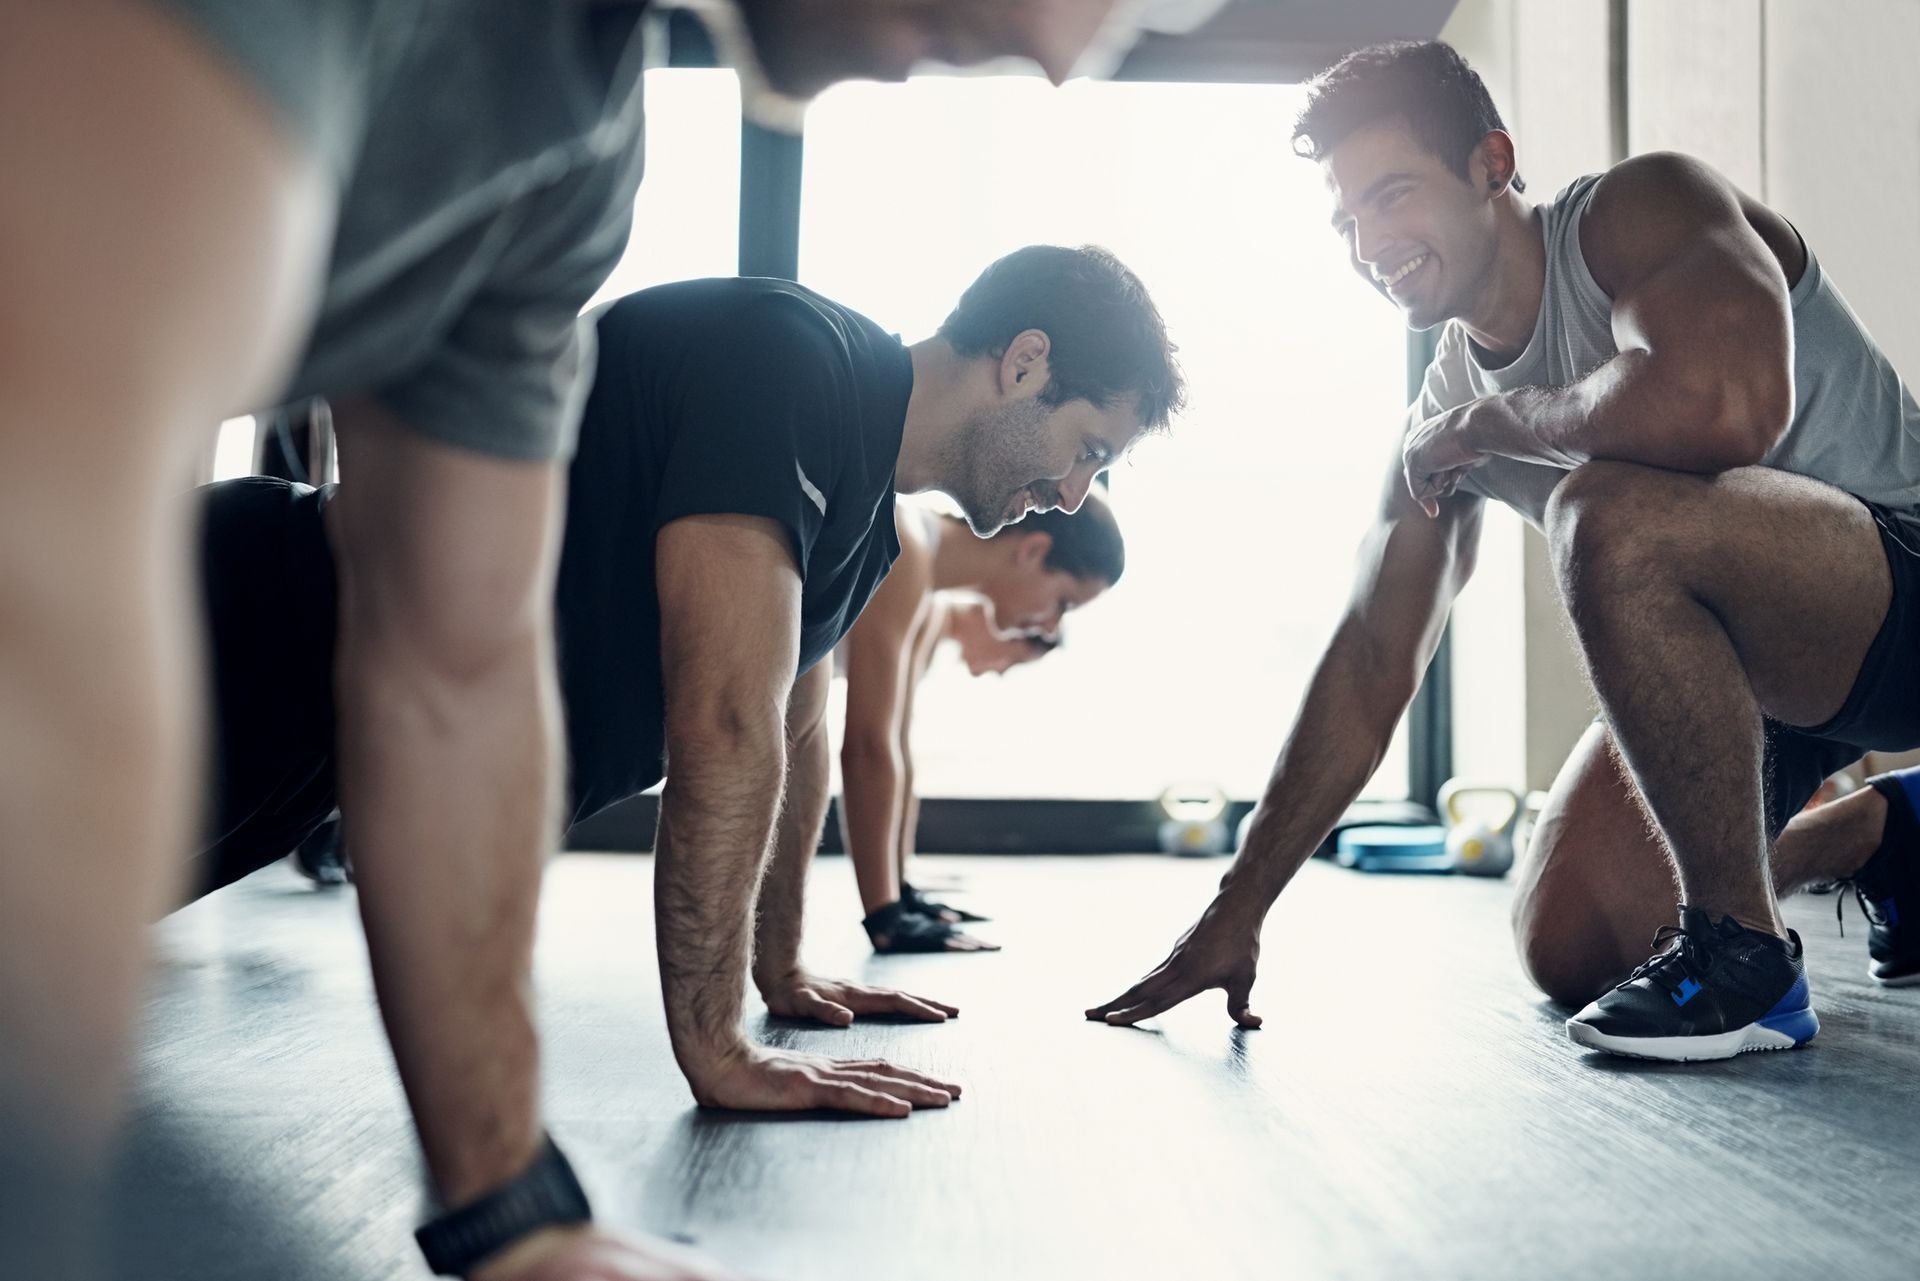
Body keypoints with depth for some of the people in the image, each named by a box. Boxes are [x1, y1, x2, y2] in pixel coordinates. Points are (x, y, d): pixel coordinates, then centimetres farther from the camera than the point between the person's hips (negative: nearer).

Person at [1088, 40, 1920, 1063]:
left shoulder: (1642, 206, -17)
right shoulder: (1442, 416, 4)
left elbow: (1722, 408, -40)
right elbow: (1369, 667, 6)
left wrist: (1488, 421, -21)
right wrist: (1236, 910, 4)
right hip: (1754, 661, 8)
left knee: (1612, 514, -34)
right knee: (1567, 949, 4)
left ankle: (1744, 952, -18)